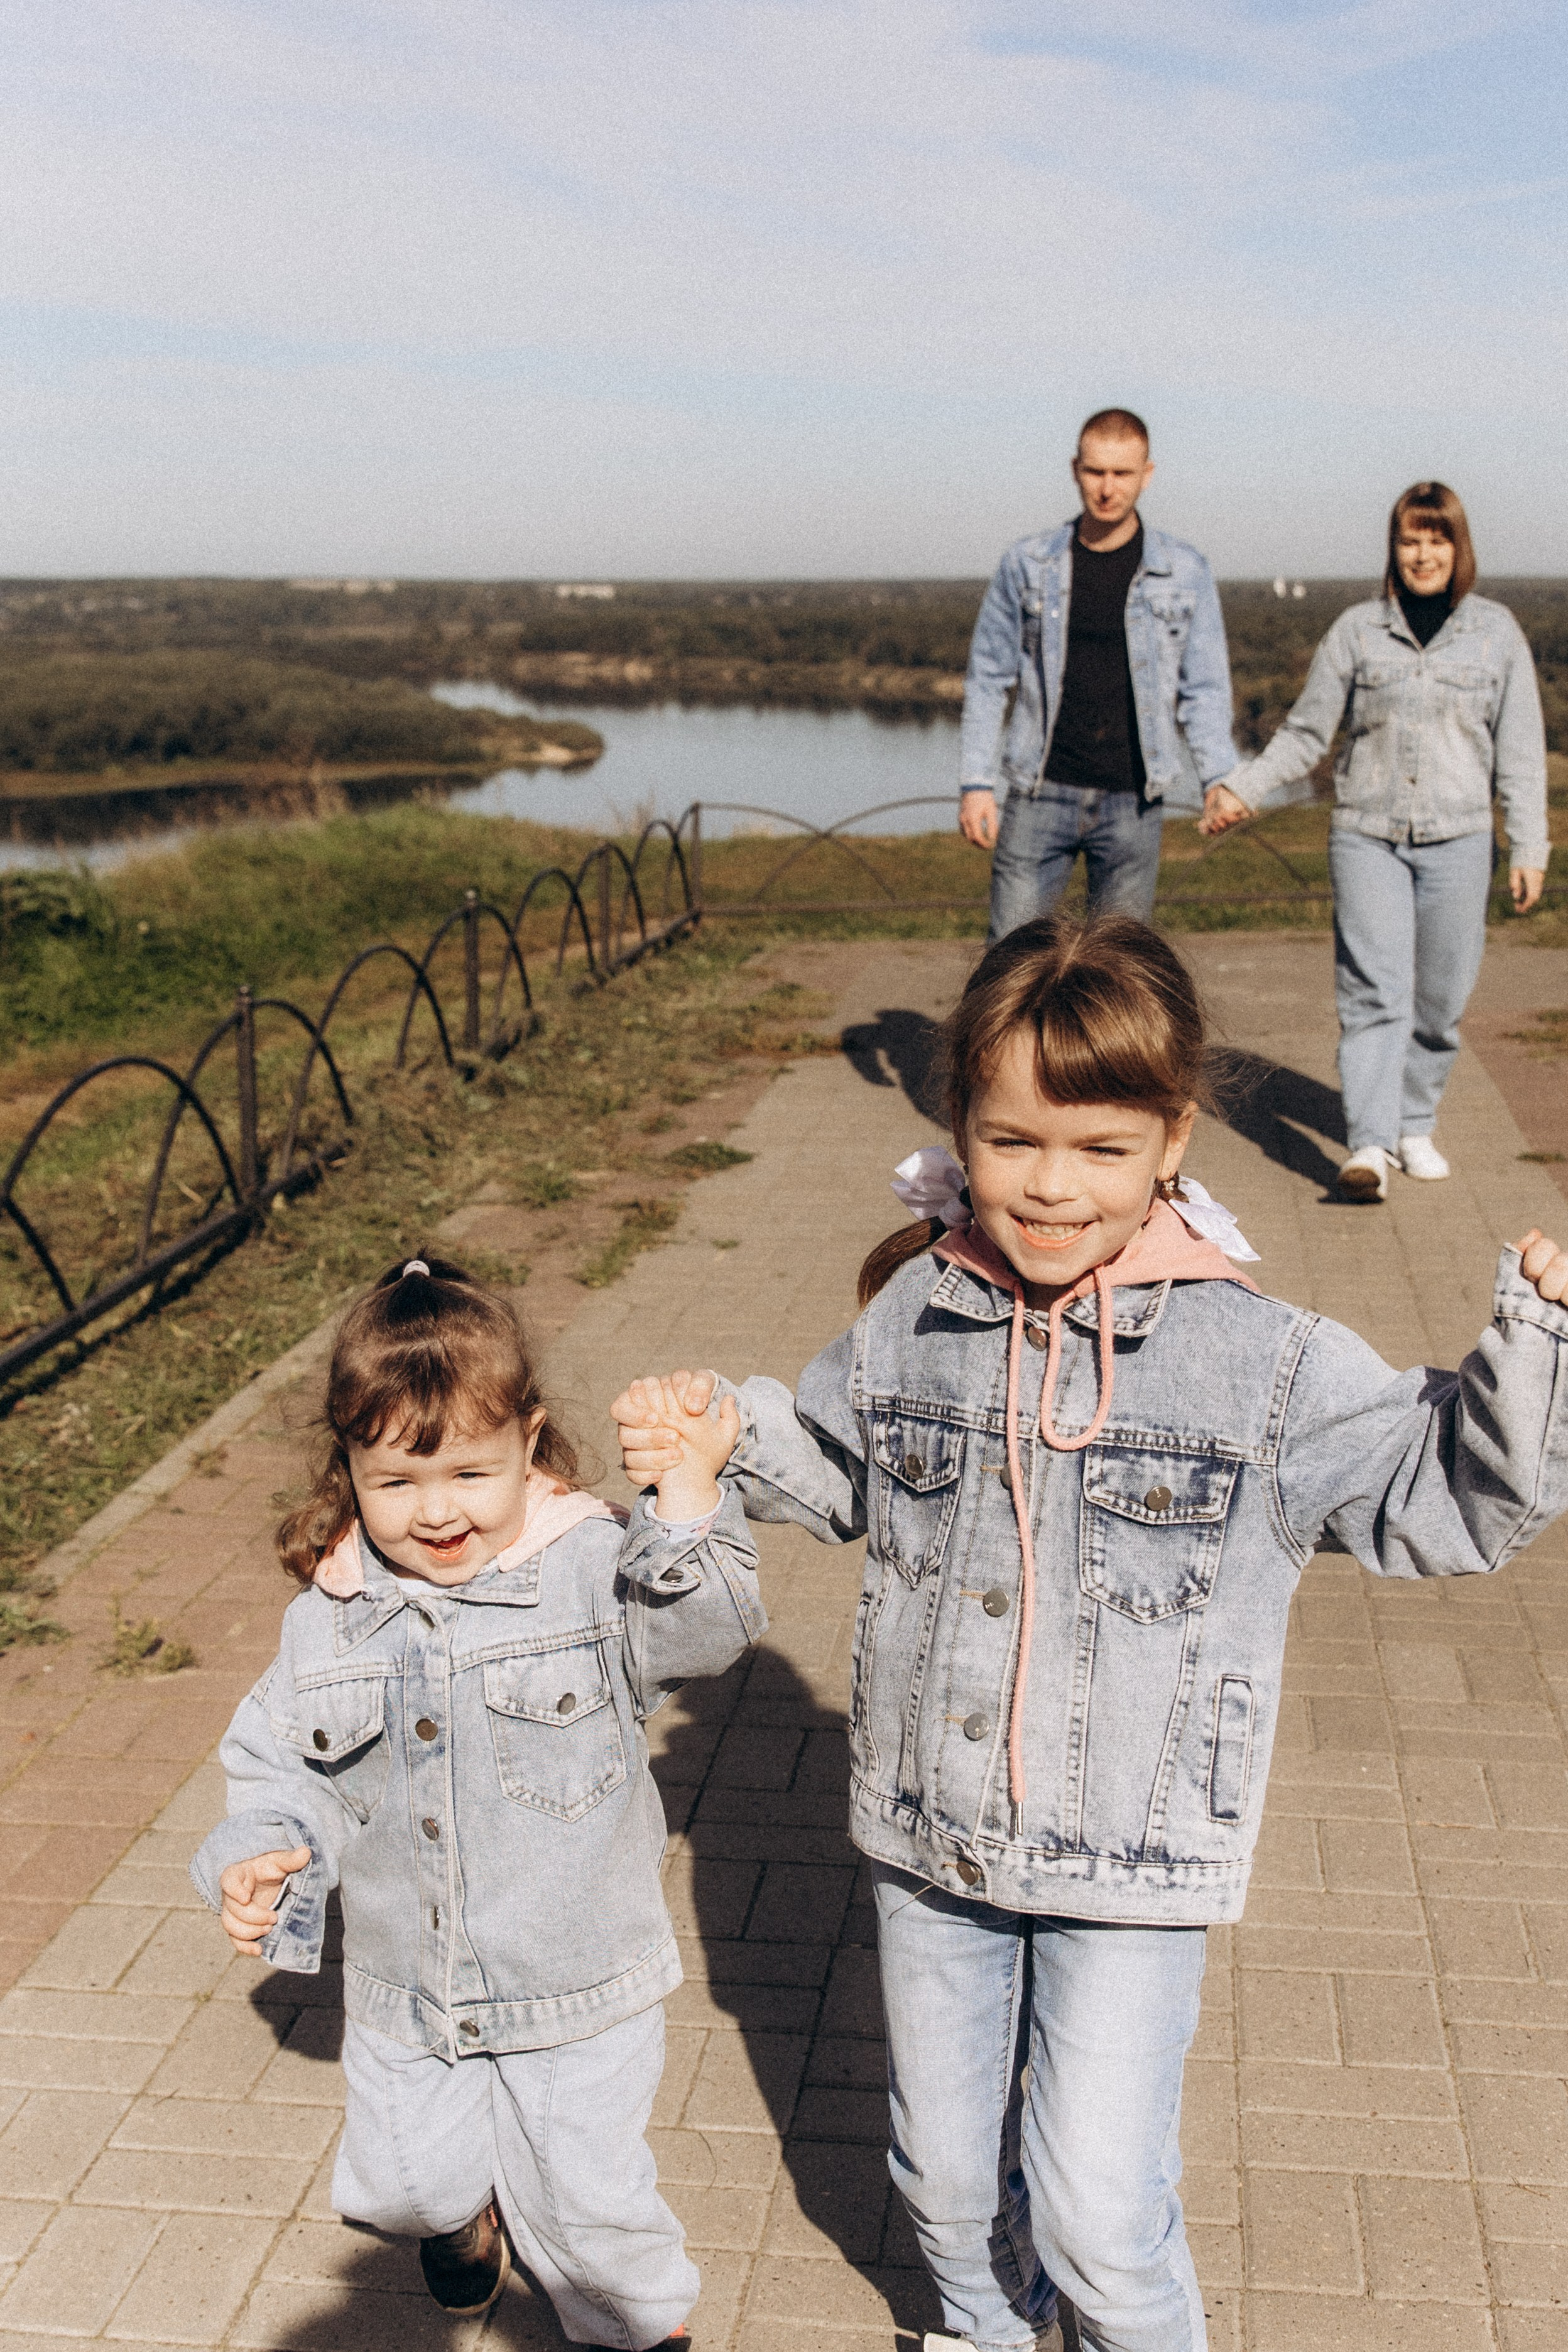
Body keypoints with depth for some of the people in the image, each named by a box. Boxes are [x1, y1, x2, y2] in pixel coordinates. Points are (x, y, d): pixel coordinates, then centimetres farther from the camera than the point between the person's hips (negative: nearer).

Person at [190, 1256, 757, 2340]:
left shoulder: (591, 1571, -17)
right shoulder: (331, 1619, -7)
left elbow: (702, 1628, -32)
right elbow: (283, 1761, 3)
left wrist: (689, 1489, -45)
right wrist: (260, 1856, -14)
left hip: (577, 1979, -3)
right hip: (403, 1993, 4)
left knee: (585, 2205, 10)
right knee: (405, 2186, 21)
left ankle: (639, 2326, 44)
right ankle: (468, 2209, 58)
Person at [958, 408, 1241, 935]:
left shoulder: (1185, 574, 3)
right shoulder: (1028, 564, 5)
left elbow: (1203, 689, 5)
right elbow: (988, 680, 7)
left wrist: (1221, 778, -10)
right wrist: (976, 783, -2)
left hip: (1132, 803, 0)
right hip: (1041, 795, 0)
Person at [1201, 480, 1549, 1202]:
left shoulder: (1496, 632, 7)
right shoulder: (1357, 630, 6)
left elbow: (1519, 752, 8)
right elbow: (1306, 733, 10)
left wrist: (1528, 849, 4)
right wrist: (1242, 789, -2)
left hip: (1457, 842, 1)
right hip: (1367, 837, -1)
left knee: (1438, 998, 5)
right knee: (1374, 991, -12)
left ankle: (1415, 1124, 23)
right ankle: (1370, 1146, -18)